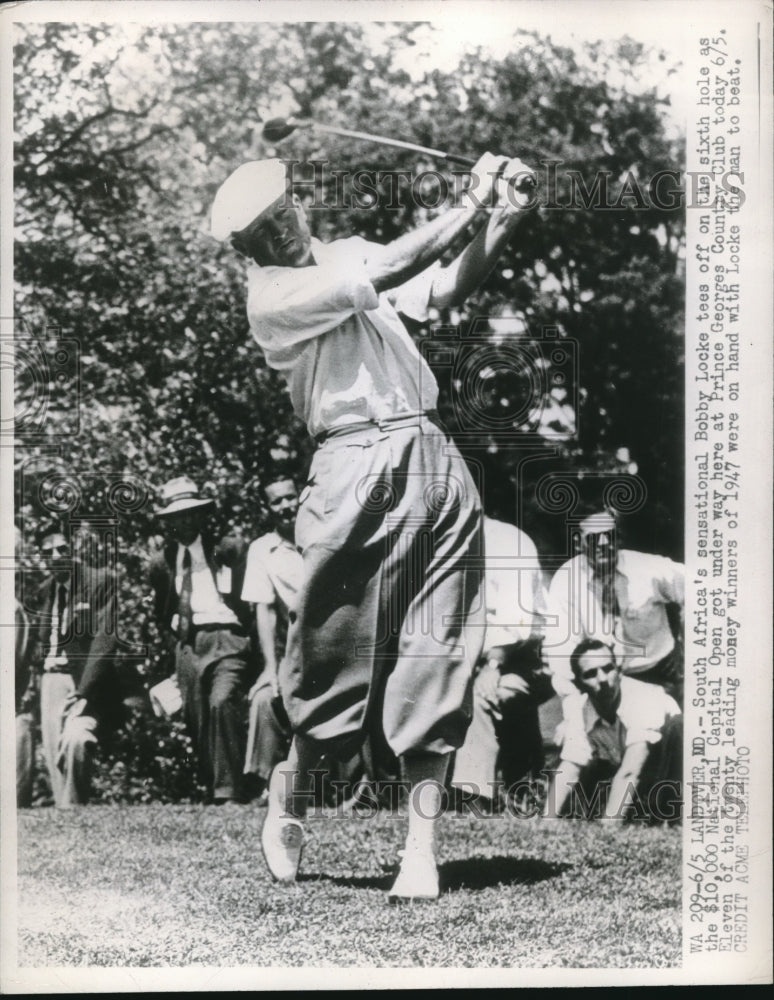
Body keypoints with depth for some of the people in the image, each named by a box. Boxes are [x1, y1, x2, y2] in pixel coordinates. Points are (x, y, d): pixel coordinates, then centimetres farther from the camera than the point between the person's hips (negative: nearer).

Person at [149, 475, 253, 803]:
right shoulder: (162, 562, 16)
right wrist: (175, 635, 13)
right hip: (188, 646, 4)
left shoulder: (230, 549, 6)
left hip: (227, 638, -4)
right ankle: (211, 794, 6)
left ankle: (228, 792, -26)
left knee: (222, 702, -26)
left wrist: (248, 633, -1)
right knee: (197, 724, 0)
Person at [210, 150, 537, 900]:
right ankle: (292, 790, 29)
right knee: (337, 650, -1)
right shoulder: (271, 296, -4)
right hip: (356, 468, -5)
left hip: (432, 459, 5)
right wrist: (473, 202, -7)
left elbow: (443, 289, 7)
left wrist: (502, 222, -7)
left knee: (434, 657, -1)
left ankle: (421, 846, 2)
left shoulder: (346, 254, 18)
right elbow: (392, 269, -13)